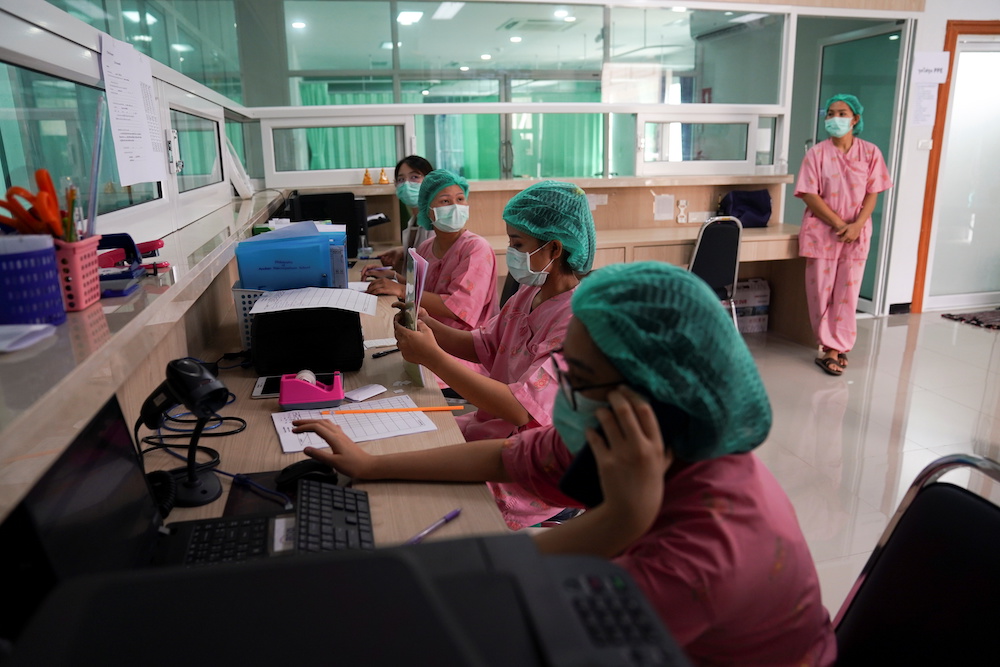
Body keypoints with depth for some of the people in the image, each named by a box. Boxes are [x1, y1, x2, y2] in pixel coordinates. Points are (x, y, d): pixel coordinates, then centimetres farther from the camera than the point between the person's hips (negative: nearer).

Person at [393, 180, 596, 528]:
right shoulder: (530, 293, 5)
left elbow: (521, 408, -31)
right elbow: (481, 345, 11)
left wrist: (432, 357, -28)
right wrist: (426, 324, -6)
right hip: (490, 428, 8)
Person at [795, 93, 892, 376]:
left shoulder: (870, 152, 3)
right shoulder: (817, 153, -2)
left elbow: (872, 194, 2)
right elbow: (809, 195, -8)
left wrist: (856, 225, -13)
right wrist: (839, 224, -14)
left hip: (856, 234, 2)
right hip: (822, 231, -1)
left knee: (848, 292, 4)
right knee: (821, 292, 1)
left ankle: (837, 348, 12)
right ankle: (829, 348, 11)